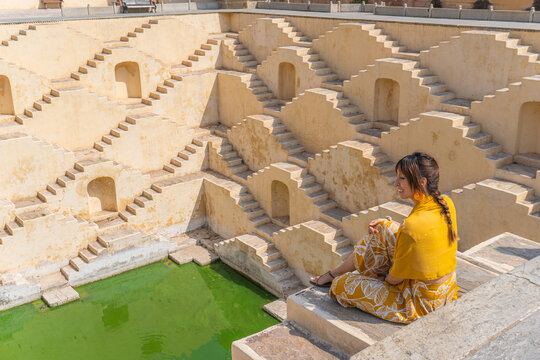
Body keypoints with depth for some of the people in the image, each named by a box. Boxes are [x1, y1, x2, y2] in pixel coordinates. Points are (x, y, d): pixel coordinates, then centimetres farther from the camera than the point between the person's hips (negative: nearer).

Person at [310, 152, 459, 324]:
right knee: (383, 228, 11)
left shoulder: (412, 227, -33)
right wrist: (388, 224, 5)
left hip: (421, 302, -8)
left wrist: (386, 279, 4)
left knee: (342, 285, 1)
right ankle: (334, 273, 28)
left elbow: (396, 278, -19)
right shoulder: (447, 204, -8)